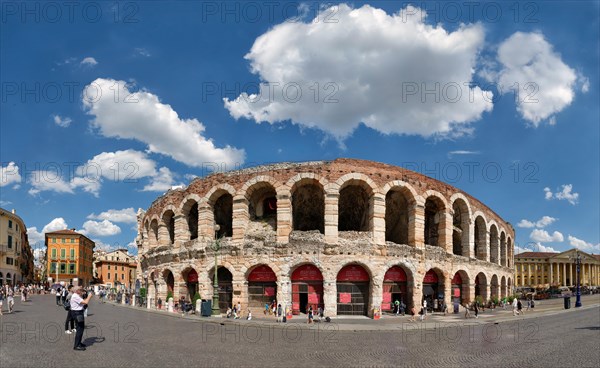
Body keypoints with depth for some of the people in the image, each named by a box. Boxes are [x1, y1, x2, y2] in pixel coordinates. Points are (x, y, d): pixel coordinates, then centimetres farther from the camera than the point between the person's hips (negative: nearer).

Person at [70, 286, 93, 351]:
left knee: (82, 327, 18)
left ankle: (78, 343, 30)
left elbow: (83, 303, 19)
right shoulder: (75, 296, -18)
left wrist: (88, 297, 9)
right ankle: (76, 345, -5)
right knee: (80, 328, -9)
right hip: (77, 313, -11)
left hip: (79, 312, 11)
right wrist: (89, 297, -7)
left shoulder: (77, 296, 15)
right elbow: (85, 302, -23)